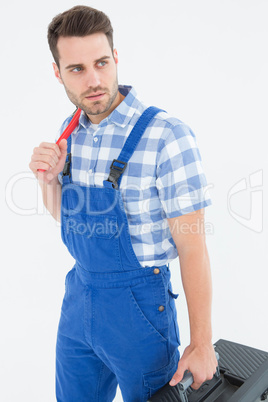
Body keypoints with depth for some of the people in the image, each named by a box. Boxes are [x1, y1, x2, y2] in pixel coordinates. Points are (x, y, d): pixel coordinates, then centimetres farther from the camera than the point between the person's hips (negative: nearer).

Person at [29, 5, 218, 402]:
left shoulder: (168, 137, -22)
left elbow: (193, 247, -18)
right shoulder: (71, 131, 0)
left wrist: (202, 343, -12)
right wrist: (49, 179, -10)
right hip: (78, 295, 6)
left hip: (139, 305, -6)